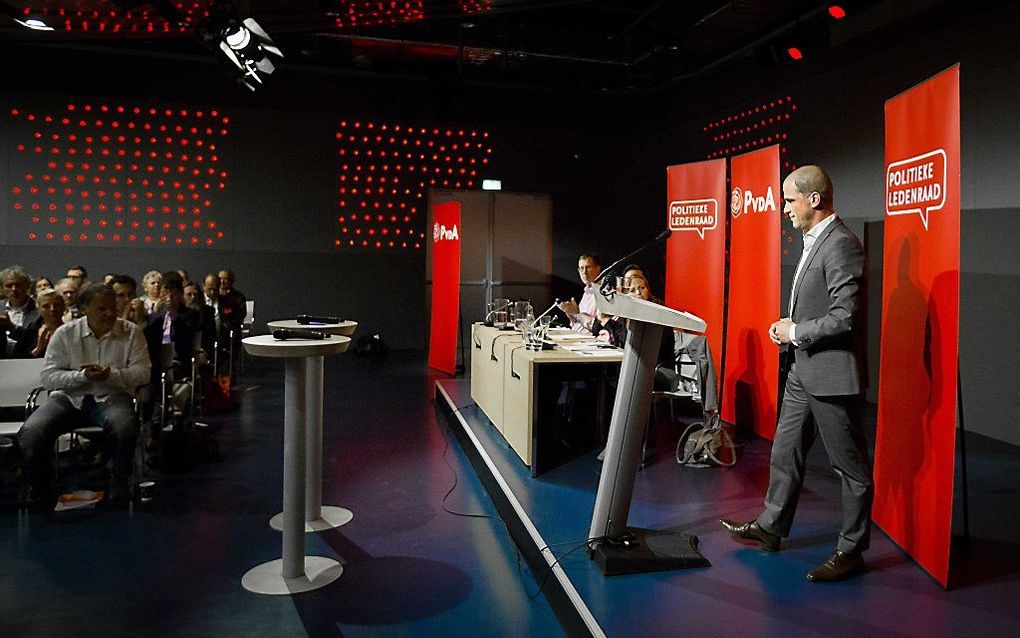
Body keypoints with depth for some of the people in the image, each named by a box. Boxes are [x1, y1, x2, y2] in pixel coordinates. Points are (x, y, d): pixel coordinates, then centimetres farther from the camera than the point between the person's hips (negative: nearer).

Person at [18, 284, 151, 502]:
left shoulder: (131, 332, 2)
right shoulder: (65, 334, 3)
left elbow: (142, 373, -4)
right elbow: (48, 378, -2)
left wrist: (110, 374, -21)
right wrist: (82, 376, -18)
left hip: (111, 396, -1)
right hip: (69, 397, 2)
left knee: (124, 427, -36)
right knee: (31, 432, -25)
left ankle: (120, 480, -8)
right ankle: (39, 484, 5)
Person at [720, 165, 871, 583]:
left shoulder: (841, 244, -17)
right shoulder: (813, 241, 14)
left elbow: (844, 316, -24)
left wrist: (794, 332, -14)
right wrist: (789, 329, 7)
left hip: (829, 373, -10)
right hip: (802, 370, 10)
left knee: (851, 466, 5)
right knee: (785, 453, 18)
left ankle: (850, 552, 17)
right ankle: (771, 527, 32)